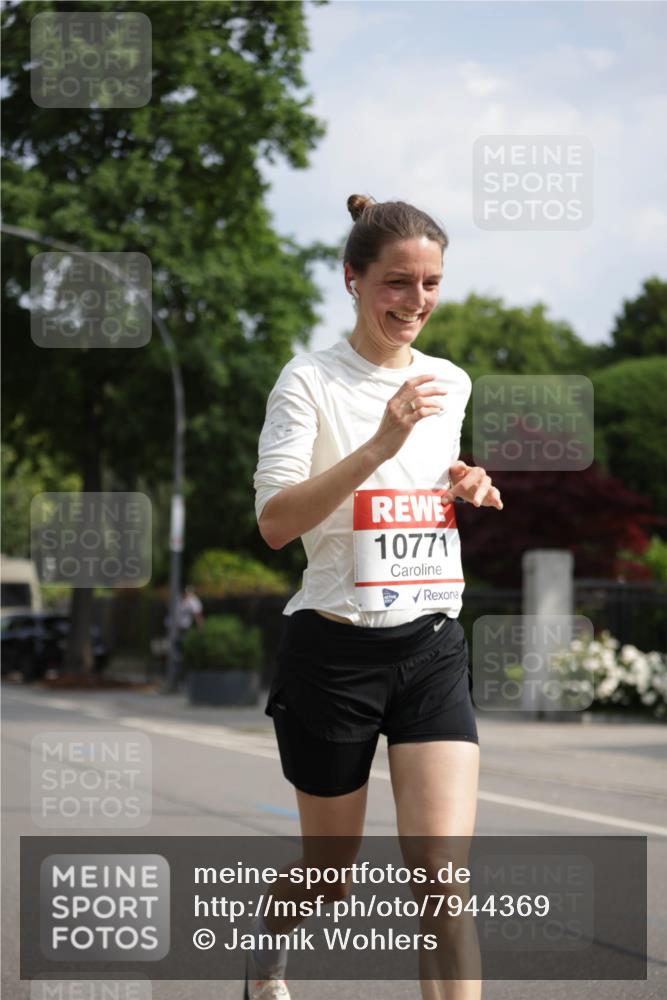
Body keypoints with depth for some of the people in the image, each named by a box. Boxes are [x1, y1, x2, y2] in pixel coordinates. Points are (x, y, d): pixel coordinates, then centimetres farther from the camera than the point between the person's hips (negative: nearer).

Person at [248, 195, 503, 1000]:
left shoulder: (450, 383, 9)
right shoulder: (311, 380, -8)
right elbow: (273, 523, -19)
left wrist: (469, 489, 4)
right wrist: (379, 445, -29)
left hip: (433, 651, 4)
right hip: (333, 653, -3)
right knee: (329, 875, 12)